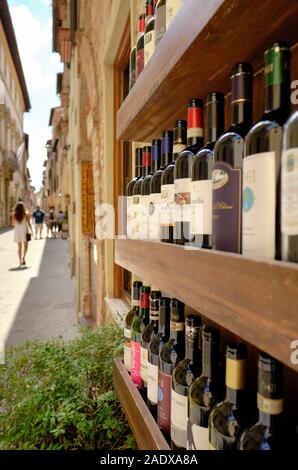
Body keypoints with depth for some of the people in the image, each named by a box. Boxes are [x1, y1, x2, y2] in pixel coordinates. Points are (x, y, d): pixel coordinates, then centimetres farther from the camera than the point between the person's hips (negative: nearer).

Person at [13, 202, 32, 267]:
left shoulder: (14, 215, 0)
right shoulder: (26, 214, -5)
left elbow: (14, 224, 4)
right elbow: (29, 223, -7)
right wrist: (31, 230, 1)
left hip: (17, 231, 2)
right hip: (24, 230, -2)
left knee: (19, 246, 10)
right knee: (25, 245, 12)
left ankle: (20, 261, 7)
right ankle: (23, 257, -10)